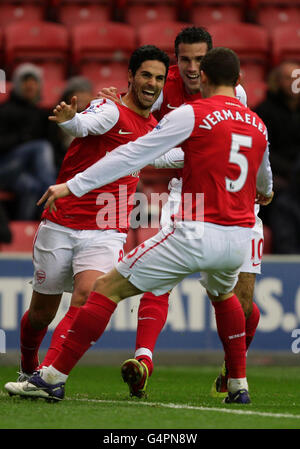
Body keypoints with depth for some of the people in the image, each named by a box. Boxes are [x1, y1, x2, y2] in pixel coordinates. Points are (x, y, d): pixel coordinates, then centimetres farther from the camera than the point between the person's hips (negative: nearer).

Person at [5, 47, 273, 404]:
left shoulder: (192, 114, -3)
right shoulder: (257, 124, 15)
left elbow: (134, 154, -6)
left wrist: (73, 186, -3)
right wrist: (265, 192, 62)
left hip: (195, 234, -6)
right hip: (240, 239, 6)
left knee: (108, 288, 1)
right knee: (223, 295, 38)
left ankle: (54, 377, -2)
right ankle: (238, 385, 34)